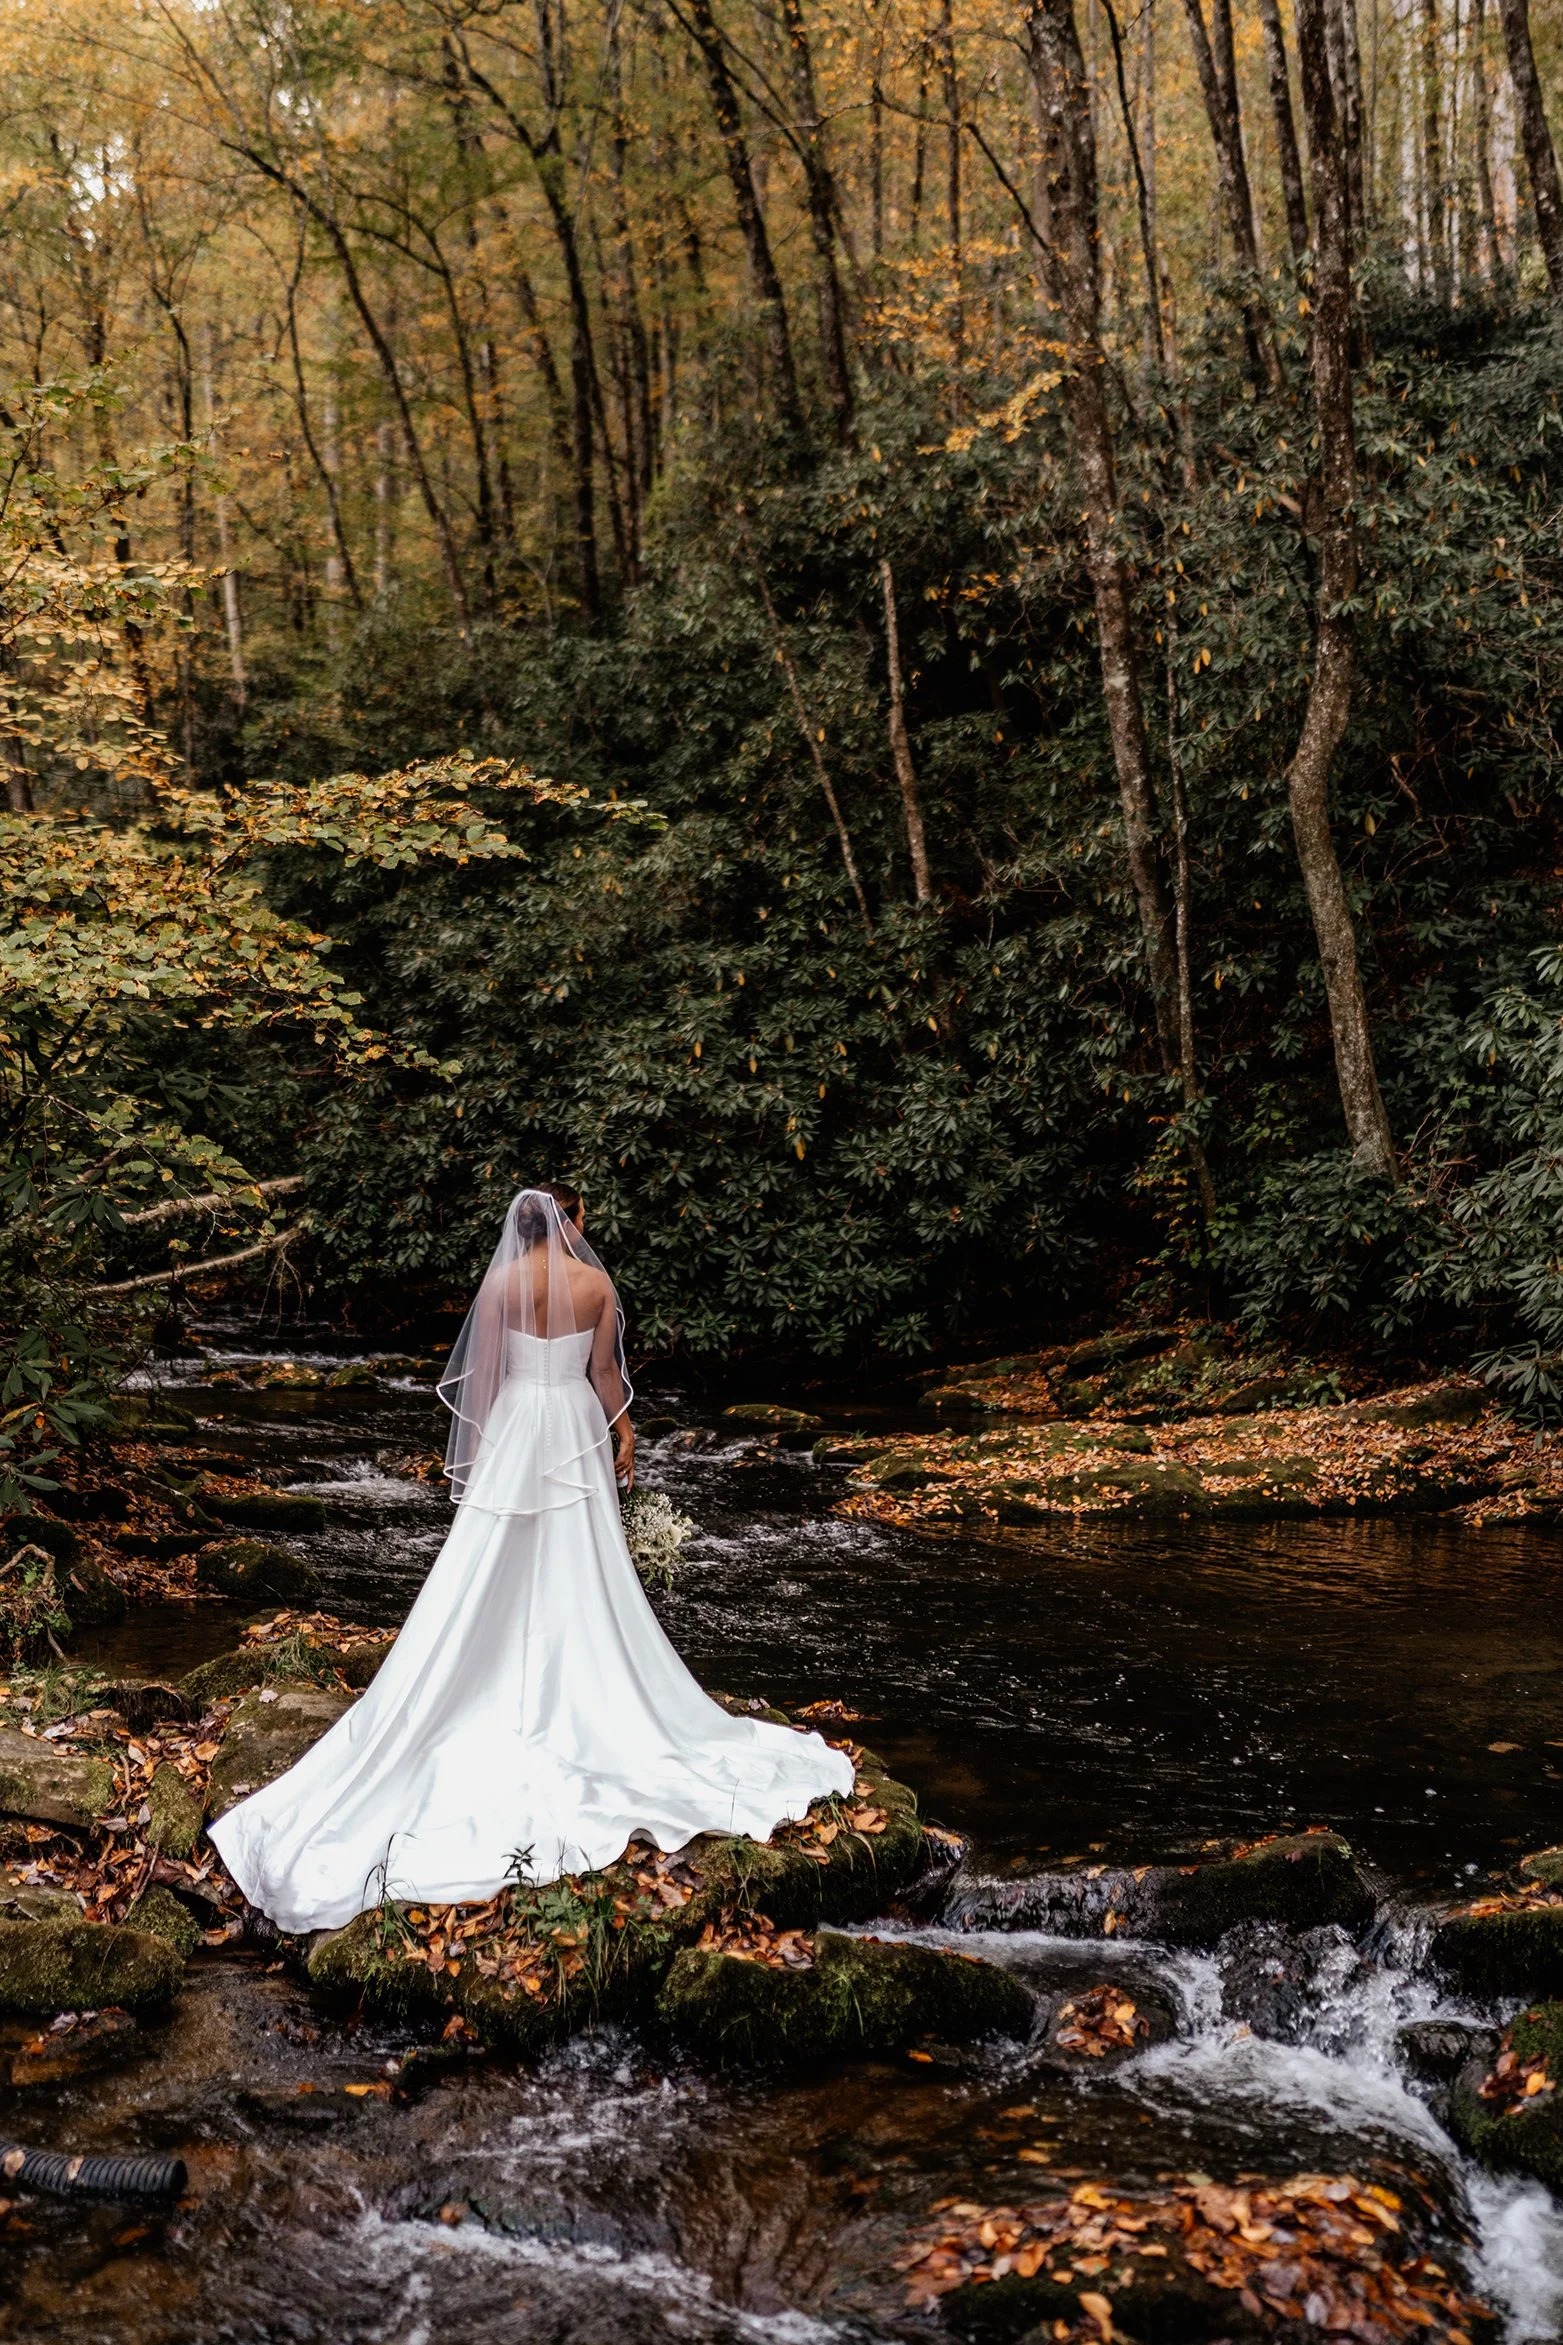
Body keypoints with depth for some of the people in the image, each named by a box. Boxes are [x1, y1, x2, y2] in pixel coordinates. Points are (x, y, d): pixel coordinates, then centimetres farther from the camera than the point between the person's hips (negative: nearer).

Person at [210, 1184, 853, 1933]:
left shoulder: (501, 1283, -8)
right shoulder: (598, 1284, -6)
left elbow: (484, 1372, -5)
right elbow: (604, 1373, -2)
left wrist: (478, 1448, 4)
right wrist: (623, 1431, 12)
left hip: (515, 1422, -1)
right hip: (577, 1427, 1)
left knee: (492, 1561, 7)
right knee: (580, 1564, 10)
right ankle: (581, 1694, 17)